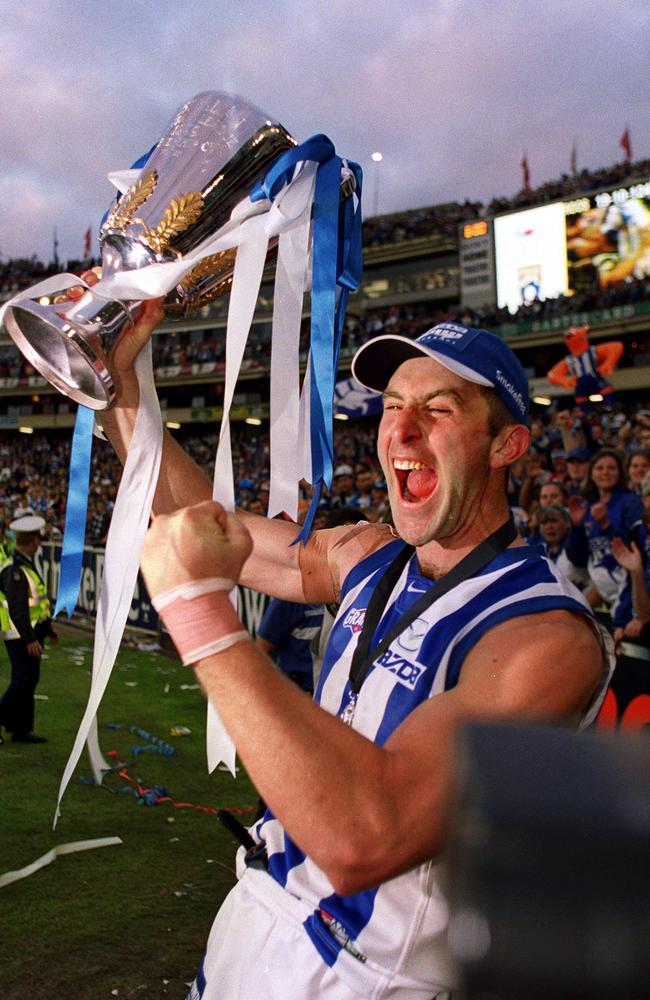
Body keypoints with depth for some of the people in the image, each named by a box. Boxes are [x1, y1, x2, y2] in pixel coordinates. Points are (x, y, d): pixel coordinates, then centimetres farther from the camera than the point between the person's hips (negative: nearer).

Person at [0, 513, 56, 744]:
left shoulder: (25, 564, 11)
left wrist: (46, 627, 24)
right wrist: (30, 639, -27)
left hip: (31, 632, 10)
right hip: (20, 636, -10)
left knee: (28, 681, 12)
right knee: (23, 681, -7)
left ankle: (21, 729, 19)